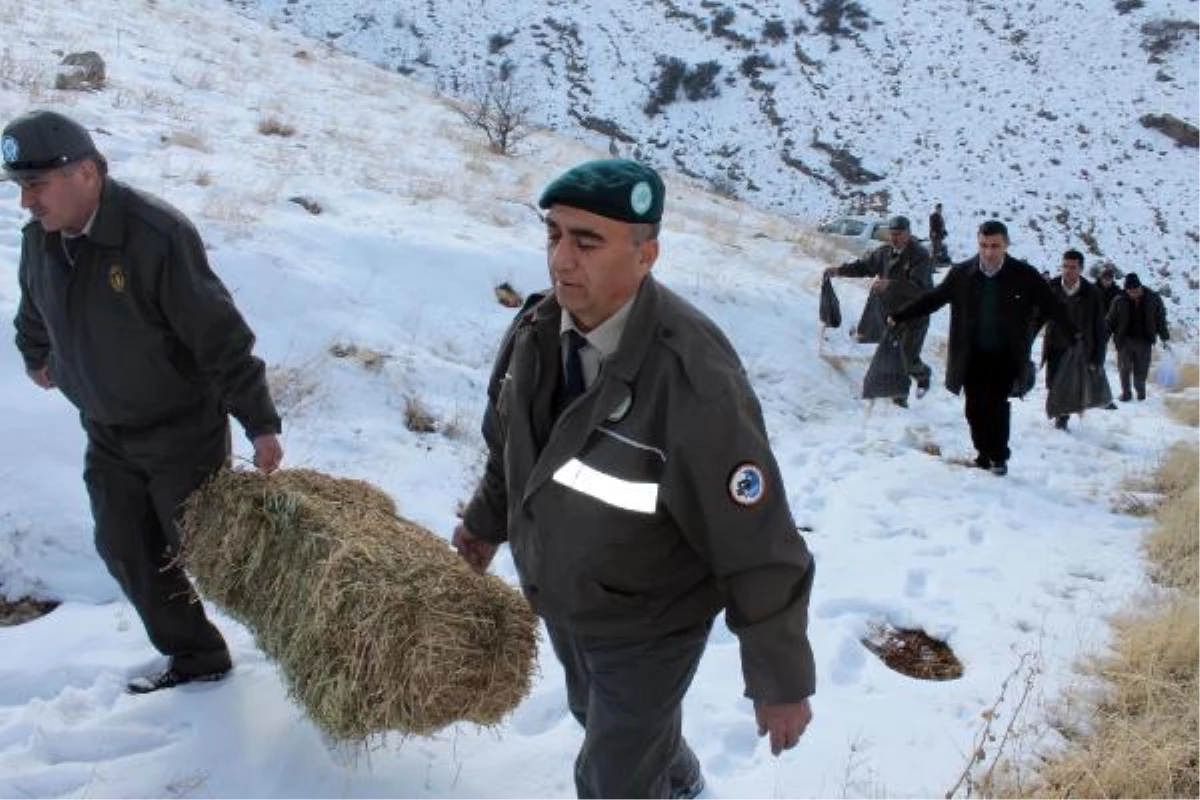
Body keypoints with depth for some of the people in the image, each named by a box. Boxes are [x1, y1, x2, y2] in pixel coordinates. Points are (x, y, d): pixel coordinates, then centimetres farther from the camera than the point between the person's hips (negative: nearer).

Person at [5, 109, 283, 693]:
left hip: (184, 431, -7)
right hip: (107, 435, 7)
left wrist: (260, 424, -24)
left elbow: (221, 338, -25)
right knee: (126, 552, 10)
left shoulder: (157, 235, -27)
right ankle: (195, 655, 26)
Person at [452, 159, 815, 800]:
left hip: (648, 623, -7)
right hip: (557, 599, 7)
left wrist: (781, 680, -20)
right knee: (596, 716, 32)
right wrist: (487, 520, 21)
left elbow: (759, 548, -28)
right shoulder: (536, 330, -14)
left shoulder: (694, 380, -35)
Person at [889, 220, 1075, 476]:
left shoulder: (1024, 275, -4)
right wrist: (899, 316, 8)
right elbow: (932, 298, 8)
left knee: (996, 404, -10)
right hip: (972, 356, 2)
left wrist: (1076, 335, -6)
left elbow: (1053, 307, 0)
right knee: (975, 407, 4)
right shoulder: (962, 273, 0)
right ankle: (984, 454, 21)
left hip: (1005, 356, -2)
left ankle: (999, 456, 7)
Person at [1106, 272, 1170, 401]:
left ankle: (1140, 390, 27)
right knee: (1124, 368, 1)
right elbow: (1110, 321, 2)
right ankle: (1126, 393, 15)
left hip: (1144, 341, 1)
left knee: (1141, 369, 6)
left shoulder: (1153, 299, -2)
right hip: (1125, 340, -1)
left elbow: (1160, 320, 7)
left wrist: (1165, 339, 9)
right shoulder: (1119, 301, -6)